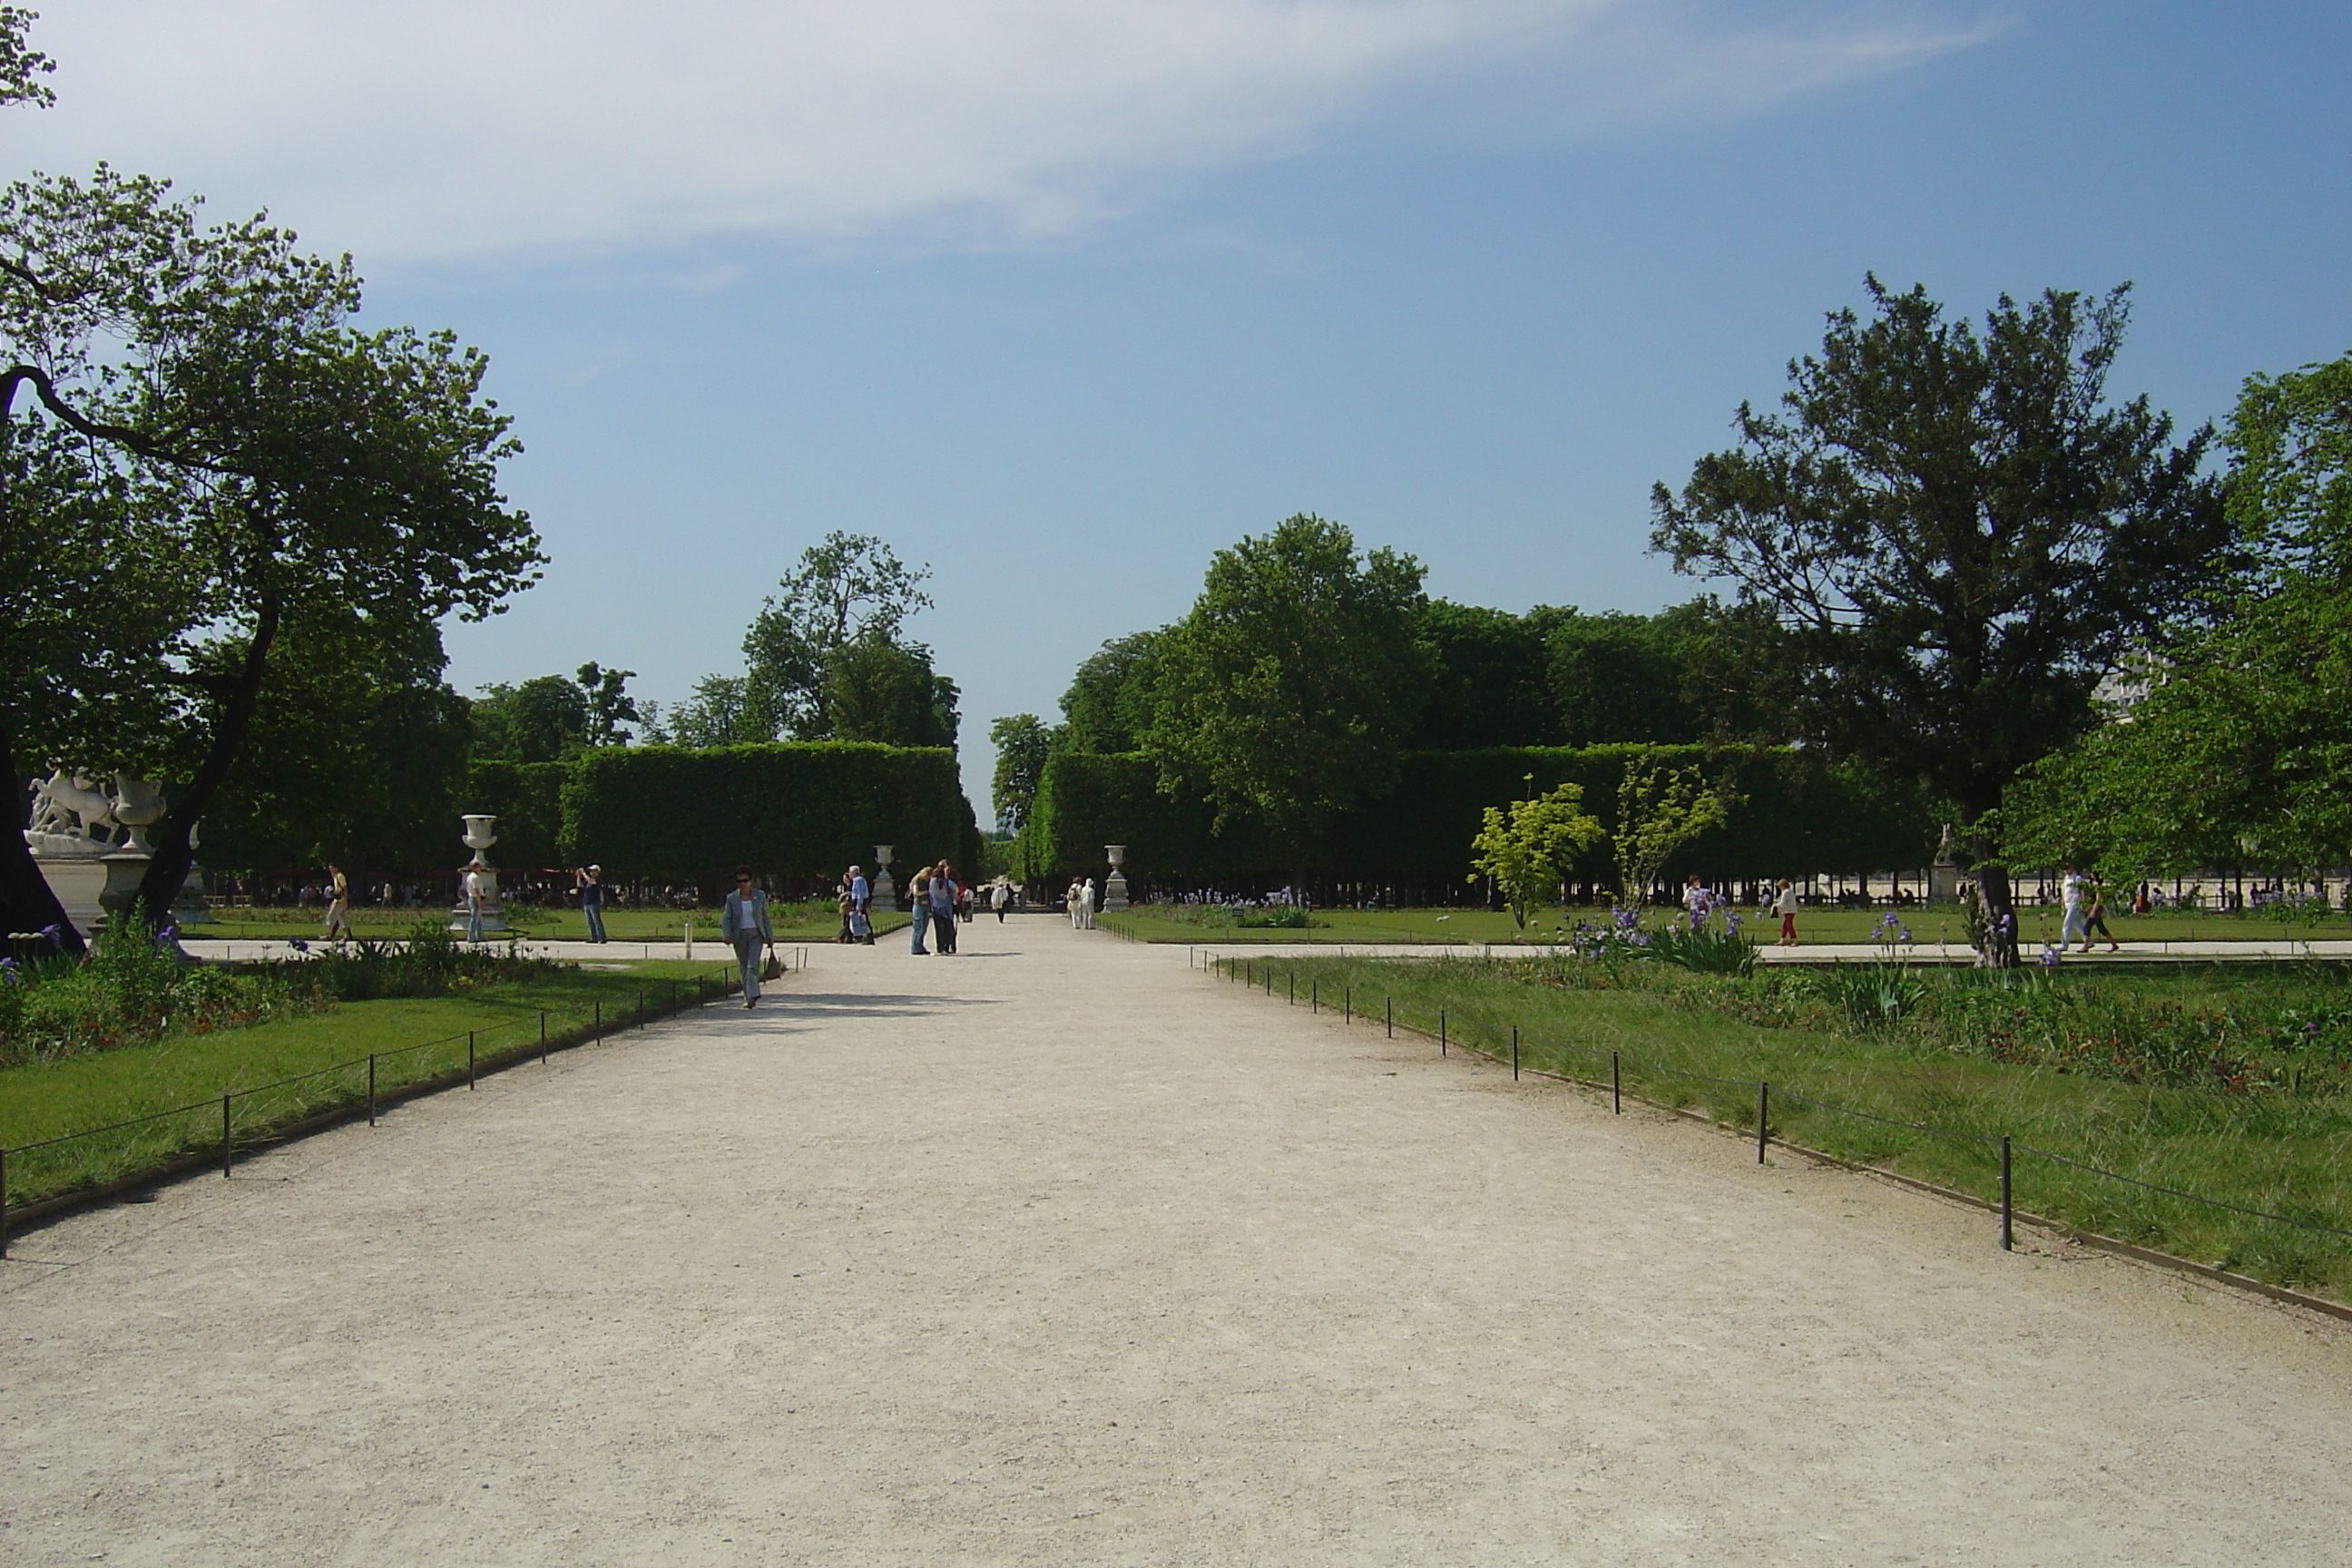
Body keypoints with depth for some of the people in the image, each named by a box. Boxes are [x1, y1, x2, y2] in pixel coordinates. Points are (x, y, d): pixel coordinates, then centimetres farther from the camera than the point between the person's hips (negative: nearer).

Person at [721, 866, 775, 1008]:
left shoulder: (760, 896, 2)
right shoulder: (731, 898, 0)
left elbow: (765, 917, 9)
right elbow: (726, 919, -1)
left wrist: (769, 936, 8)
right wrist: (726, 935, -17)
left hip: (756, 934, -1)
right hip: (739, 936, 1)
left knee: (753, 965, -15)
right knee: (744, 967, 5)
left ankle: (752, 996, -21)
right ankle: (748, 997, 13)